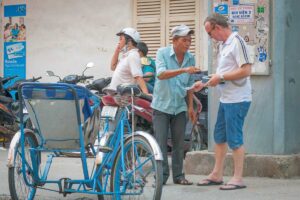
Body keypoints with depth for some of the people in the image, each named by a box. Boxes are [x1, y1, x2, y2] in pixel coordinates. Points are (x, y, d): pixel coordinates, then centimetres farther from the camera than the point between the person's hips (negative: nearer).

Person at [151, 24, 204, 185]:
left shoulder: (190, 58, 4)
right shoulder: (163, 53, -9)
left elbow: (189, 85, 12)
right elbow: (161, 74, -26)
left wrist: (191, 106, 11)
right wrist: (184, 70, -36)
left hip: (180, 107, 4)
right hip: (162, 106, -4)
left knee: (179, 144, 6)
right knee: (160, 142, -5)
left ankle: (178, 175, 13)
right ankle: (162, 175, 1)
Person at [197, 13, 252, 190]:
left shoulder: (237, 42, -16)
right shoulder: (223, 44, 12)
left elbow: (246, 70, -22)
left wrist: (221, 77, -17)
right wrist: (213, 79, 8)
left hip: (237, 100, -10)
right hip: (225, 99, 10)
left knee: (234, 139, -4)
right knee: (220, 137, 14)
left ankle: (238, 179, 3)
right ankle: (217, 175, 23)